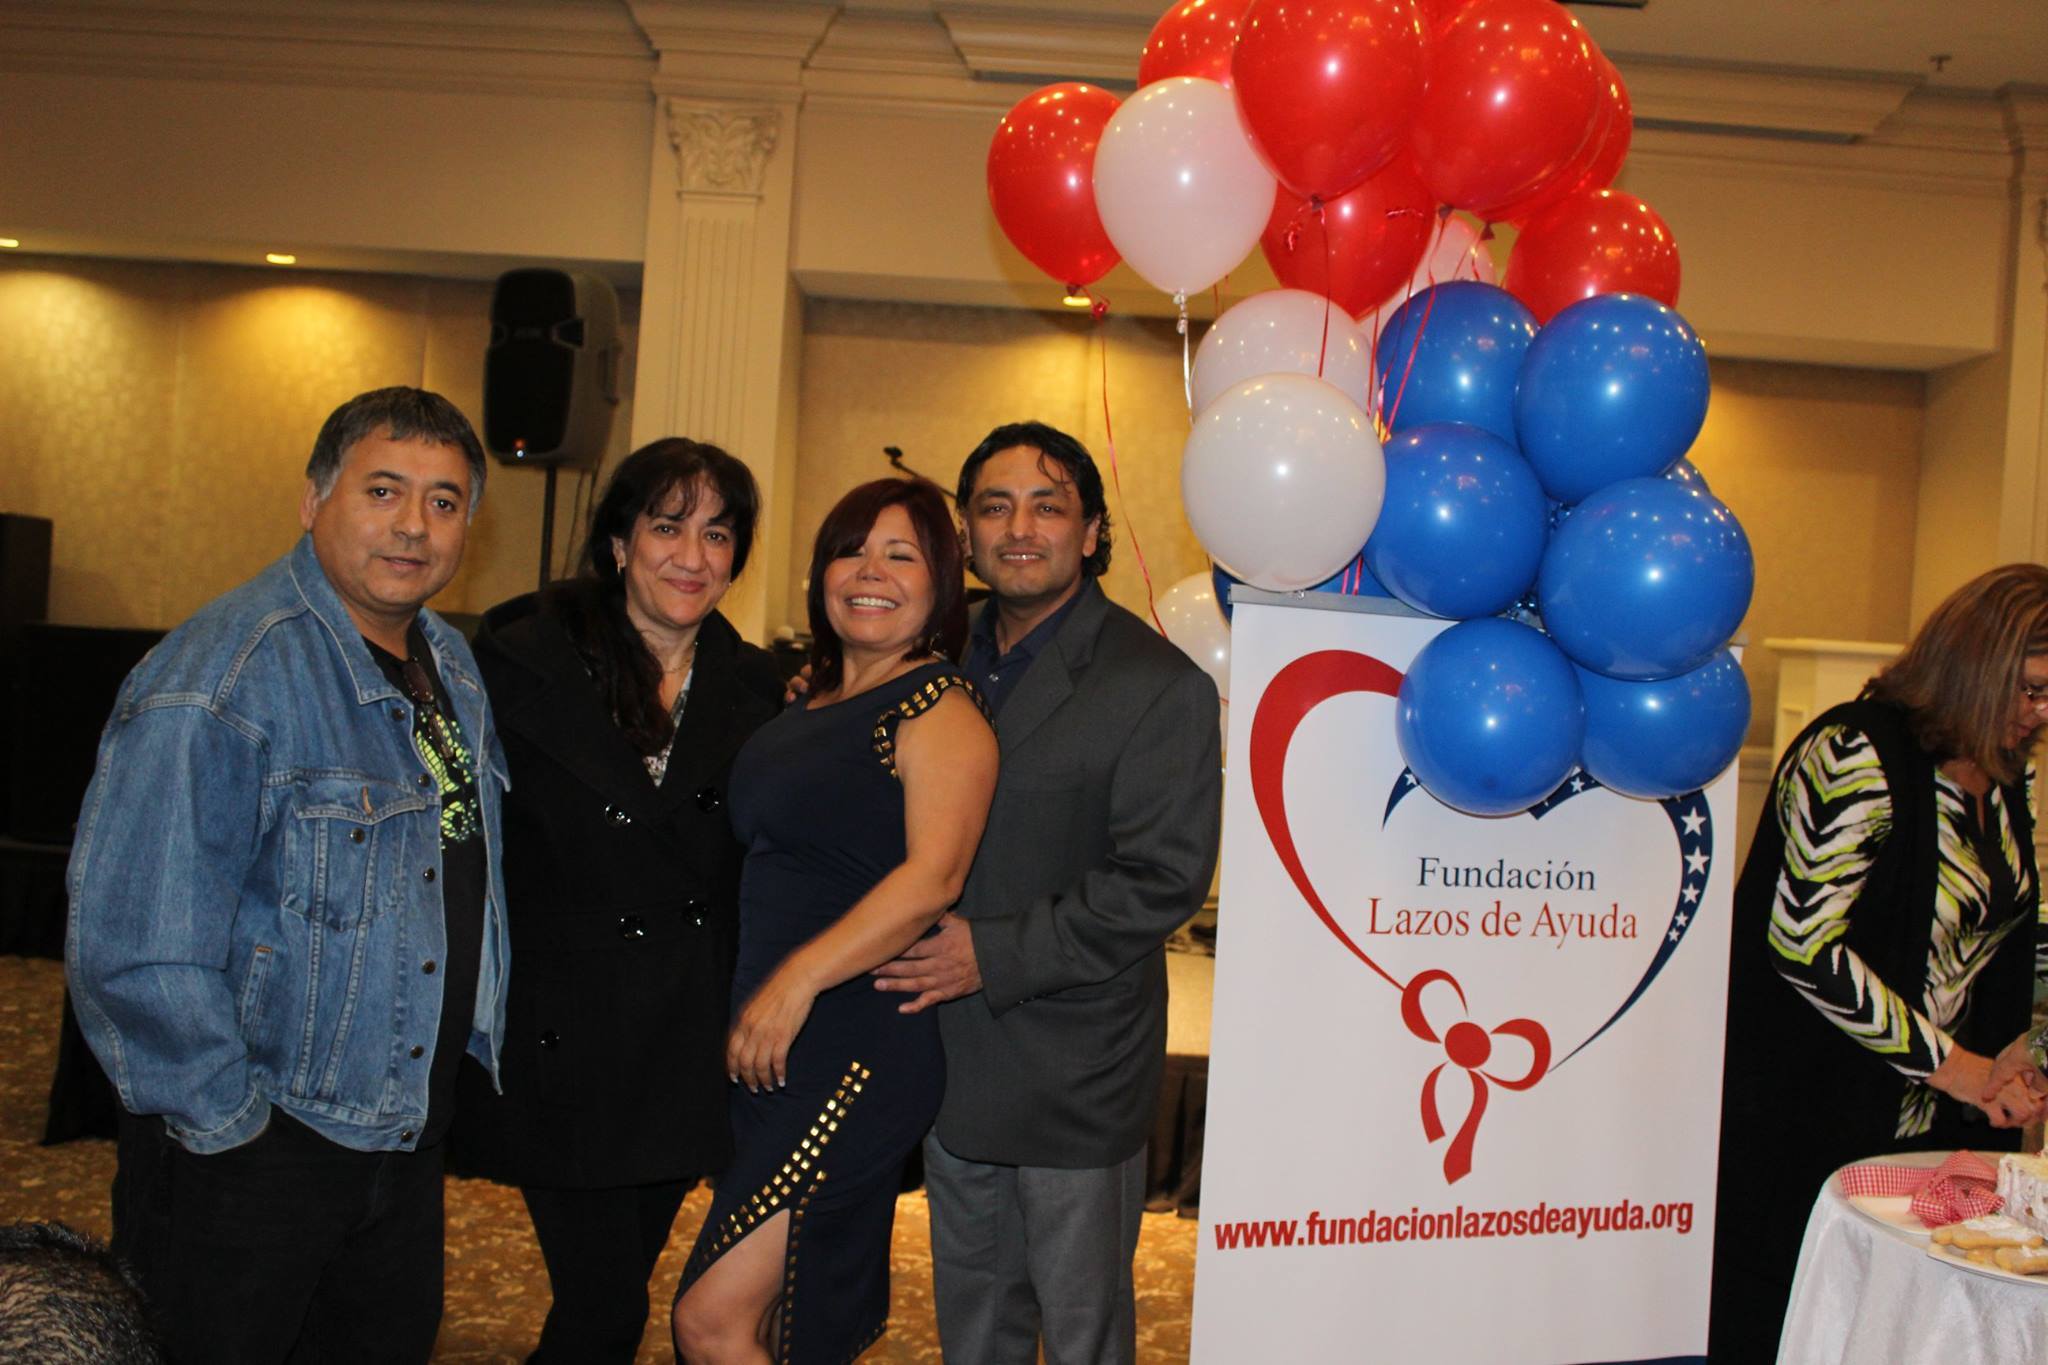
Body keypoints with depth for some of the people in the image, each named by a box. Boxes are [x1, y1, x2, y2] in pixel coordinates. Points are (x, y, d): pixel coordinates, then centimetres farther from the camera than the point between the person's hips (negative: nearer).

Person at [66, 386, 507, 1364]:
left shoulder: (452, 666, 6)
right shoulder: (219, 680, -21)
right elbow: (135, 955, -24)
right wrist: (232, 1127, -18)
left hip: (410, 1133, 8)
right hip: (249, 1163, -7)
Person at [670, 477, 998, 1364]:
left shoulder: (939, 710, -11)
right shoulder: (806, 703, 14)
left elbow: (933, 875, -22)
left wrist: (799, 978, -26)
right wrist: (755, 1006, 11)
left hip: (862, 1047, -8)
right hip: (772, 1046, 8)